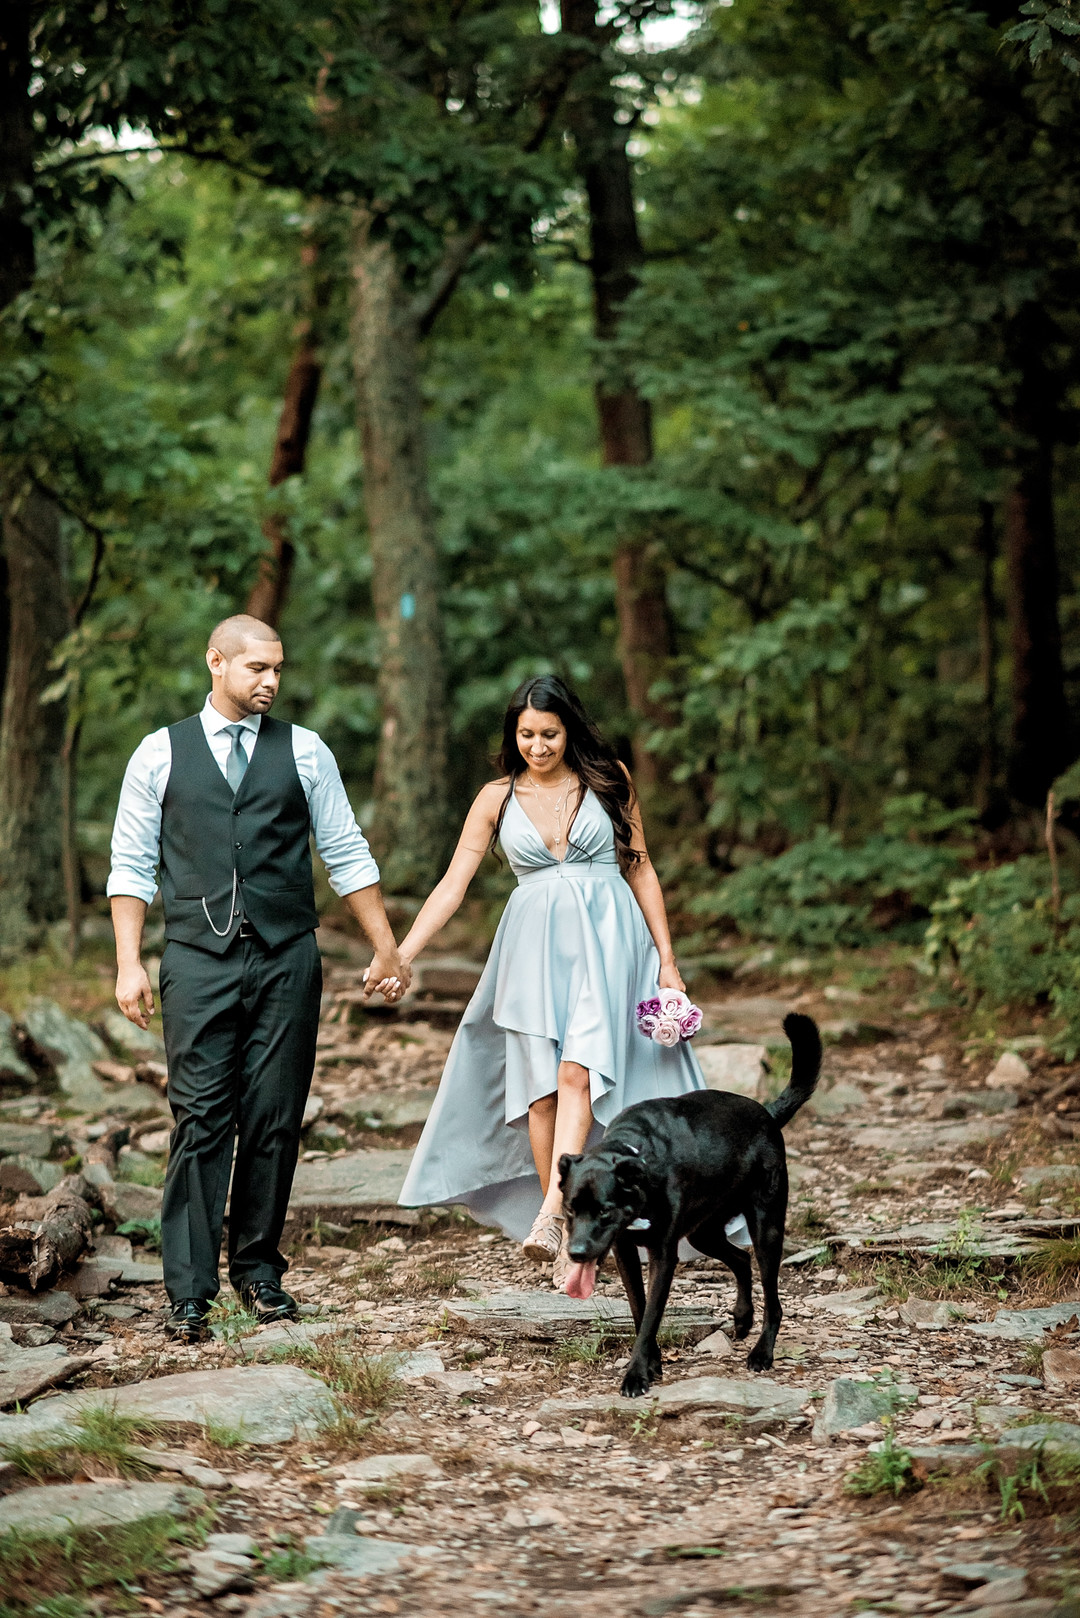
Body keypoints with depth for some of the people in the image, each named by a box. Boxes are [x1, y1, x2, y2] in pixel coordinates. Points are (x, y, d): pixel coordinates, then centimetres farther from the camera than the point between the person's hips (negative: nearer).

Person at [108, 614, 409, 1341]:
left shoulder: (304, 750, 8)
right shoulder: (160, 753, 6)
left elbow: (348, 855, 10)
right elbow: (131, 866, 7)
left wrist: (387, 949, 7)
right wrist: (129, 964, -1)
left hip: (286, 959, 1)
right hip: (199, 960, -1)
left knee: (275, 1119, 3)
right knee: (201, 1120, -6)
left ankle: (258, 1267, 17)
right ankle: (189, 1292, -5)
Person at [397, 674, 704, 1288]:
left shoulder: (609, 780, 5)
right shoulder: (498, 798, 7)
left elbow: (641, 870, 9)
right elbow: (454, 884, 5)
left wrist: (666, 958, 4)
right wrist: (400, 956, -5)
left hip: (605, 938, -2)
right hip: (534, 945, 2)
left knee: (577, 1073, -20)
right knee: (540, 1087, -6)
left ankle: (550, 1214, -32)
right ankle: (566, 1238, 1)